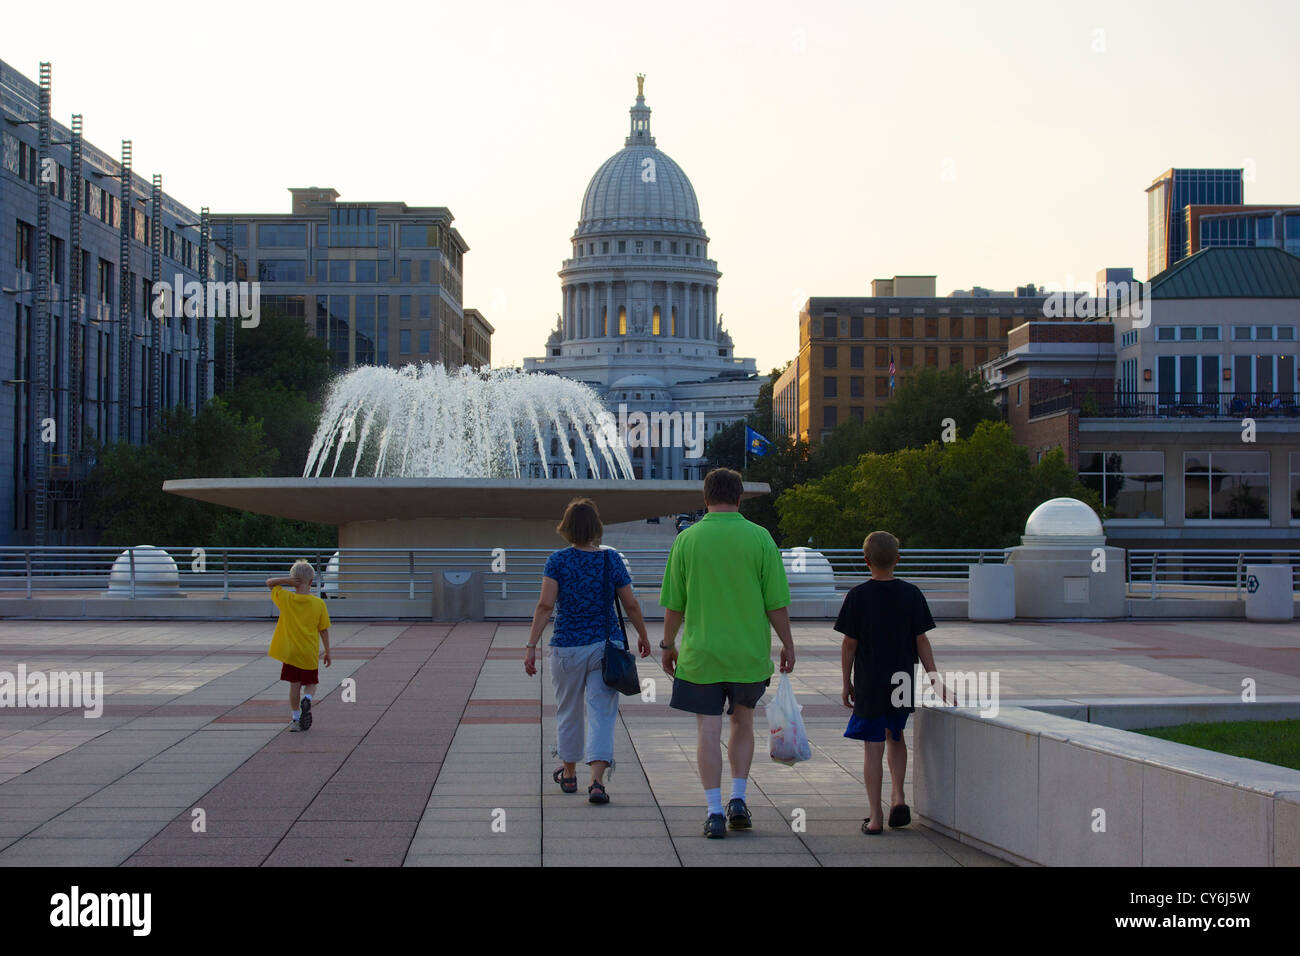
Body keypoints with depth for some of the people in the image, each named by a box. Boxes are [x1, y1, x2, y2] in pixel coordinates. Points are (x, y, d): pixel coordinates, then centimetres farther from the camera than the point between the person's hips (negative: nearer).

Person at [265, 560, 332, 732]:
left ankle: (295, 718, 11)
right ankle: (307, 699, -16)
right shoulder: (319, 604, -8)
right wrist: (327, 652, 8)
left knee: (295, 685, 12)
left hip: (290, 652, 0)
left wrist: (287, 580, -9)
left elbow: (269, 582, 8)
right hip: (310, 653, 0)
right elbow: (324, 630, -2)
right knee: (311, 684, 14)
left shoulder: (286, 599, -7)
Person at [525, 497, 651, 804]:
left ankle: (569, 773, 33)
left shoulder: (558, 561, -6)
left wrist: (532, 646, -11)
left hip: (567, 646, 0)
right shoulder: (611, 559, -2)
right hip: (606, 644, 0)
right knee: (601, 712, 0)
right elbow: (631, 605, 2)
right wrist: (643, 636, 18)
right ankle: (597, 781, -13)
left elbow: (545, 605, -13)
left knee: (568, 710, 17)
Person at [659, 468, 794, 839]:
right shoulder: (759, 537, -4)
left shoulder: (687, 539, -2)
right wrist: (787, 644, 8)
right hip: (750, 653, 1)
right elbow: (776, 602, -4)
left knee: (708, 731, 2)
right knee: (743, 723, 19)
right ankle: (738, 801, 13)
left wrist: (668, 645, 14)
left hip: (700, 654, -1)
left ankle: (715, 812, -1)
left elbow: (674, 604, 1)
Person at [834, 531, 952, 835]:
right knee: (896, 736, 24)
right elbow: (922, 641, -1)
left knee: (873, 748, 2)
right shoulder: (912, 594, -3)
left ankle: (875, 818, 2)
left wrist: (847, 683, 4)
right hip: (903, 682, 3)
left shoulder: (857, 596, -9)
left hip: (869, 684, -3)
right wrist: (935, 679, 5)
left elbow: (849, 645, -6)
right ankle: (898, 798, 11)